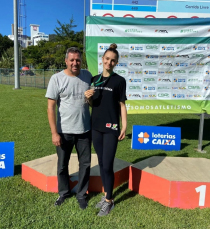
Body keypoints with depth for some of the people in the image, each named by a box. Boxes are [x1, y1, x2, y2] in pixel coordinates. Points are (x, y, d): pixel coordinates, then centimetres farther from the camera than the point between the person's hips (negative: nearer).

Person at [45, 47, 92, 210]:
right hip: (64, 131, -2)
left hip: (85, 130, 3)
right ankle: (64, 192, 37)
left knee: (85, 163, 12)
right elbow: (51, 107, -10)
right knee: (62, 165, 14)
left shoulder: (87, 76, 1)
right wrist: (54, 132, -13)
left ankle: (82, 194, 32)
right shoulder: (57, 78, -8)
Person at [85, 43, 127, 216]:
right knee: (101, 163, 14)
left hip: (111, 129, -5)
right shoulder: (95, 79, 8)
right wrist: (88, 97, -7)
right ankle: (106, 194, 31)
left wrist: (124, 127, -7)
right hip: (96, 127, 5)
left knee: (108, 165, -1)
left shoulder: (119, 81, -4)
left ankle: (109, 200, 18)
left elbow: (122, 105, -3)